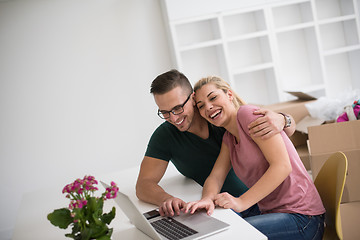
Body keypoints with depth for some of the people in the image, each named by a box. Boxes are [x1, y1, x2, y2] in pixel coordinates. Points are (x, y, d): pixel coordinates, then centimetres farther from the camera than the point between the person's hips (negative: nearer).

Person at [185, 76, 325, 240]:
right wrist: (207, 199, -19)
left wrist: (241, 202, -22)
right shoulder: (228, 138, 14)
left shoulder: (248, 113, -11)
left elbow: (282, 166, -19)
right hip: (272, 213, 7)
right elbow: (215, 177, 4)